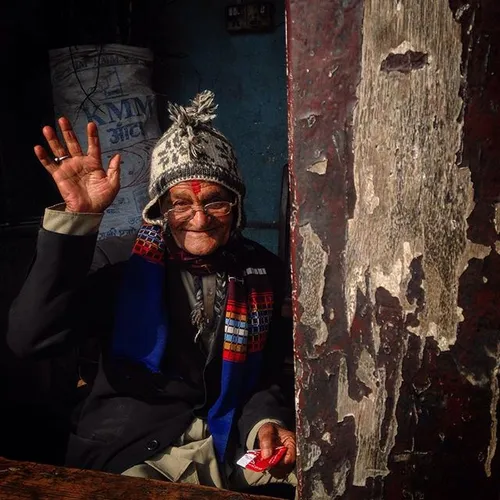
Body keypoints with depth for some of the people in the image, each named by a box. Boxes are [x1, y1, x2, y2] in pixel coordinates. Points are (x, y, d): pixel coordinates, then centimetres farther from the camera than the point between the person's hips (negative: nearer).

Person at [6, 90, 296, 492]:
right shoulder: (128, 268, -10)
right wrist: (78, 216, -28)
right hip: (134, 455, -2)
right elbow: (32, 338, -23)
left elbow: (269, 373, 8)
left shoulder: (262, 272, 0)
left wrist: (266, 422, -14)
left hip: (231, 443, 3)